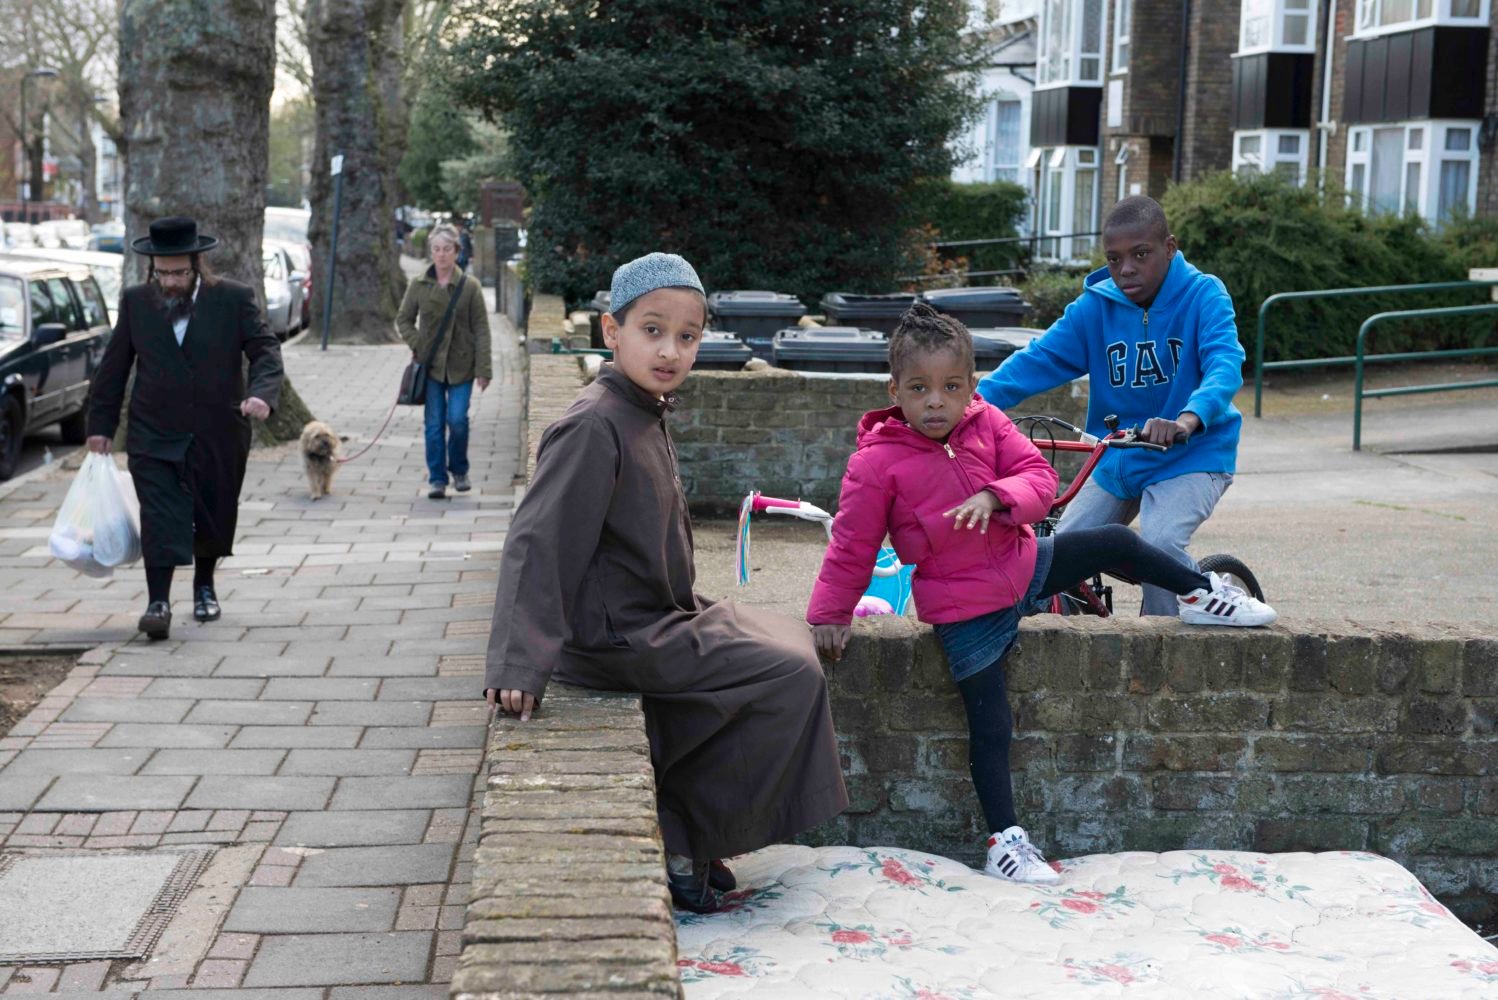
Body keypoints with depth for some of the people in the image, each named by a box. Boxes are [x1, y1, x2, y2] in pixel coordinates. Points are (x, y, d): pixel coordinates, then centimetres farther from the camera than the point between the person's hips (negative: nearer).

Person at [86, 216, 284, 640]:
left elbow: (266, 350, -7)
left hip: (218, 437, 0)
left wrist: (262, 394, -27)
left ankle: (204, 586, 36)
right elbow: (113, 366, 8)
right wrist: (101, 425, 7)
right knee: (160, 520, -11)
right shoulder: (135, 302, 2)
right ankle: (158, 601, -10)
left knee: (214, 518, 13)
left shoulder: (234, 299, -5)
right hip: (154, 437, 0)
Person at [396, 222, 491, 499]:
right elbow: (403, 319, 13)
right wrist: (416, 344, -3)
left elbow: (481, 328, -3)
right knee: (434, 423, 0)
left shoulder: (469, 285, -4)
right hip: (431, 364, 1)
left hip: (461, 365, -1)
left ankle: (459, 471, 17)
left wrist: (484, 369, -7)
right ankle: (437, 479, 9)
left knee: (457, 419, -7)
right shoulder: (418, 284, 2)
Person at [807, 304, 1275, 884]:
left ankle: (1201, 596, 36)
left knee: (1116, 544, 10)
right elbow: (852, 546, -9)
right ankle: (1005, 839, 6)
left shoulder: (986, 426, -4)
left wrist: (996, 497, -26)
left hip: (1023, 566, 5)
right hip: (965, 610, -5)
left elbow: (1040, 478, -6)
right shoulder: (876, 463, -16)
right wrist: (830, 614, -8)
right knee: (990, 726, -3)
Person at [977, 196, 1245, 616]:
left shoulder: (1203, 295, -13)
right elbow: (1037, 360, -10)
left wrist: (1187, 419, -49)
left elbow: (1225, 364, -28)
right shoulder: (1095, 306, -3)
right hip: (1115, 461, 5)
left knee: (1160, 542, -29)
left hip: (1190, 456, -5)